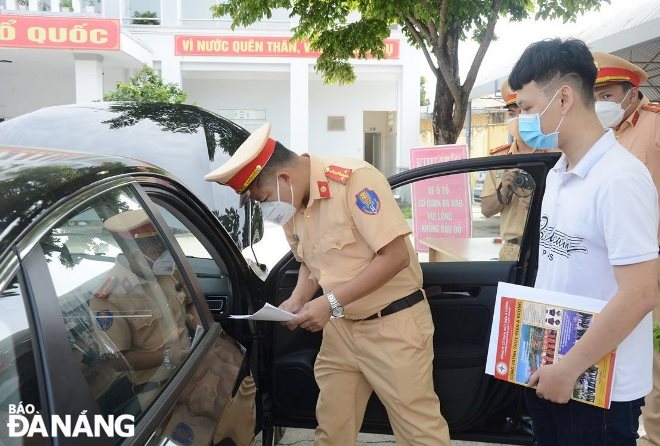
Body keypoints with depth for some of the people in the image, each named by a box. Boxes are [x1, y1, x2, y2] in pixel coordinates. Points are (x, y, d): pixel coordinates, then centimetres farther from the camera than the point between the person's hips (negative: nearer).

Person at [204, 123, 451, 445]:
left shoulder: (355, 179, -20)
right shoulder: (290, 208, 3)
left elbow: (396, 257, -22)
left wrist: (331, 303, -23)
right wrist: (297, 300, -4)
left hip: (393, 322, -6)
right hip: (341, 327, 7)